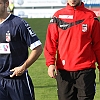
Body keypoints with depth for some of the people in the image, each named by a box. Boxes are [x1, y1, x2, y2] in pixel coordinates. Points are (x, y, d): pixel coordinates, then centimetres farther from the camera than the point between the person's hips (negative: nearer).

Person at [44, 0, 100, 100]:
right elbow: (51, 42, 6)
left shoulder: (90, 16, 5)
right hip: (63, 70, 1)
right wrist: (50, 63, -6)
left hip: (85, 70, -1)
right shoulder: (58, 16, 7)